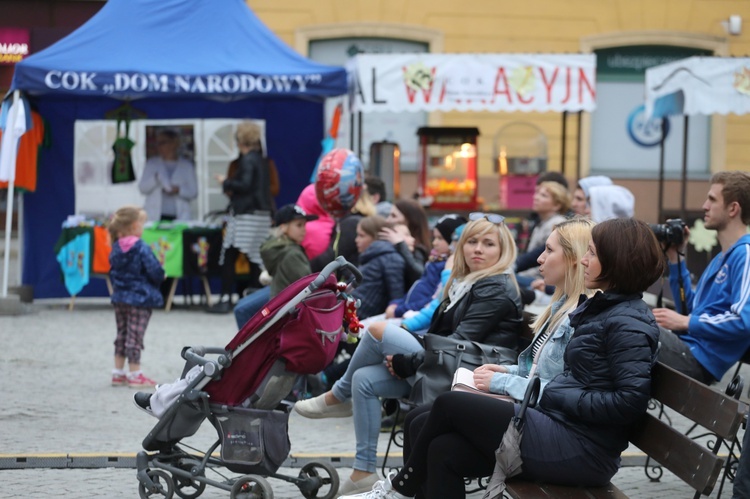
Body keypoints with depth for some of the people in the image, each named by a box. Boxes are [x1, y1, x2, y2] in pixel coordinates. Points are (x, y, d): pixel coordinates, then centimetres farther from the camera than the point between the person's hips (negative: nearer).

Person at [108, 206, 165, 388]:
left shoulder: (116, 248, 5)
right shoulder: (141, 248, -17)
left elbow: (113, 272, 13)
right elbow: (155, 271, -18)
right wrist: (161, 277, 2)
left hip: (120, 298, 7)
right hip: (140, 298, -7)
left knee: (122, 335, 15)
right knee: (135, 337, -2)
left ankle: (118, 373, 20)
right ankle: (134, 375, 3)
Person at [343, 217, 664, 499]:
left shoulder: (628, 323, -14)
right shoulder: (603, 308, 15)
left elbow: (630, 402, -23)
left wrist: (558, 396, -15)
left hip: (578, 450, -9)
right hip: (560, 428, 9)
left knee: (449, 404, -3)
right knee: (444, 451, -2)